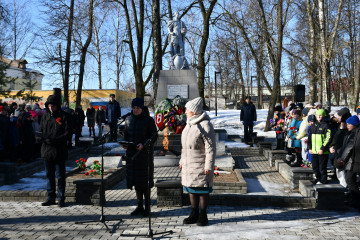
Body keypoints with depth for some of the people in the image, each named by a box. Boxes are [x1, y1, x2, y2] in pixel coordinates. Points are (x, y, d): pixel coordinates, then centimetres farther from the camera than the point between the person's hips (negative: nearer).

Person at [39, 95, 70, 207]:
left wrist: (54, 140, -21)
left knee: (60, 176, 1)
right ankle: (51, 197, 23)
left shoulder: (63, 116, -5)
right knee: (49, 175, 12)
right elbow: (40, 131, 15)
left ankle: (61, 198, 12)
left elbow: (67, 133, -9)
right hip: (47, 150, 5)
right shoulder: (45, 116, 10)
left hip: (59, 151, -5)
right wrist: (44, 138, -8)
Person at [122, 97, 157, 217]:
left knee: (145, 180, -2)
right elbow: (126, 134, 16)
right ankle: (139, 206, 20)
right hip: (132, 152, 5)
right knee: (135, 179, 8)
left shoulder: (149, 120, -6)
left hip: (145, 153, -5)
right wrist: (125, 143, -5)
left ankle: (147, 207, 10)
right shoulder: (128, 120, 8)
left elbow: (154, 136, -7)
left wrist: (143, 144, -21)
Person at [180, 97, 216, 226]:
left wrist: (209, 166, -19)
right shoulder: (189, 124, 12)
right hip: (189, 164, 8)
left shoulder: (205, 125, -15)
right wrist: (182, 160, 19)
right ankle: (194, 214, 22)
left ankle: (203, 215, 13)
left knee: (202, 190, 2)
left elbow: (211, 148, -16)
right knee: (191, 189, 12)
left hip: (201, 164, -8)